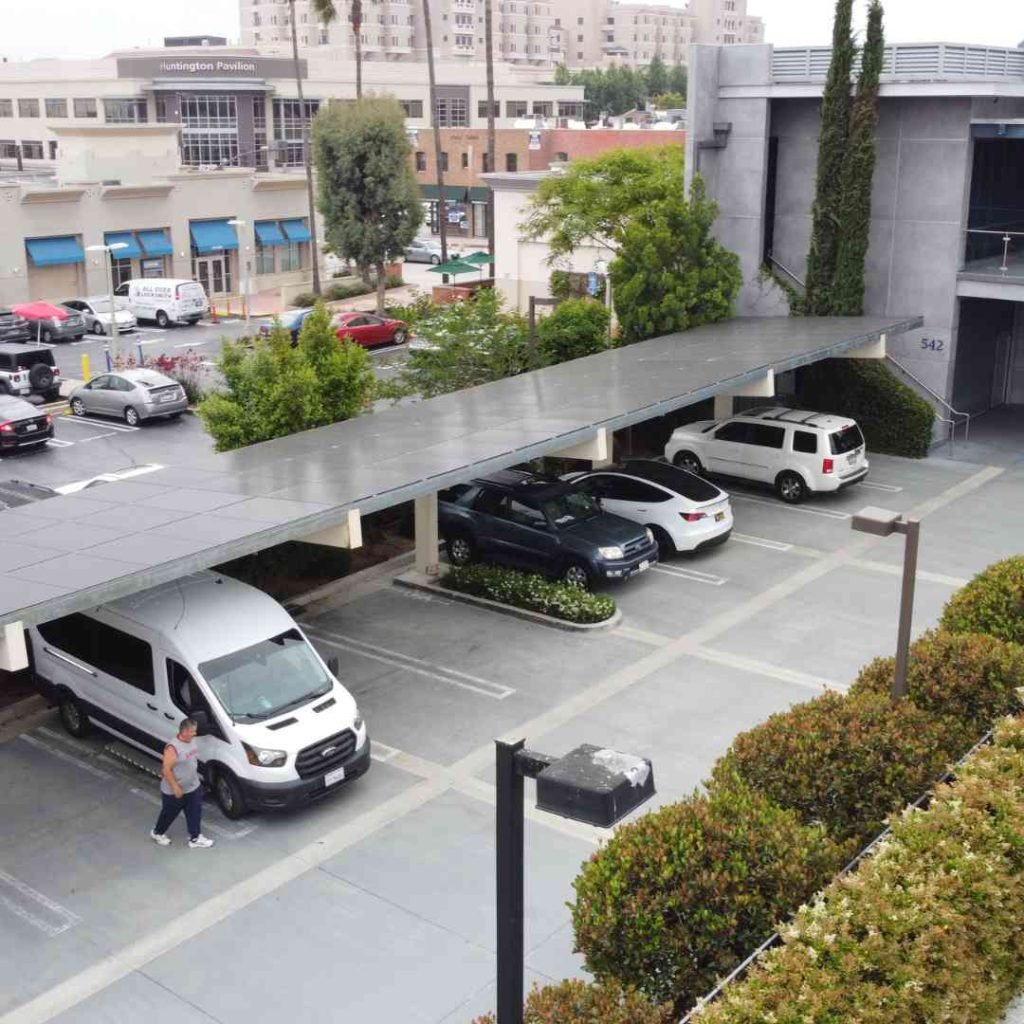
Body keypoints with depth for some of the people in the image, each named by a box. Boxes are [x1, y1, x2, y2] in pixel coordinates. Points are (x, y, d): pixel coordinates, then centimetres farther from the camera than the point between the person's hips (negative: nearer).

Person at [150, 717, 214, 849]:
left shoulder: (193, 741, -3)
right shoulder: (173, 748, -29)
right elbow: (166, 770, -26)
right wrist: (175, 787, -23)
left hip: (193, 787, 7)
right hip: (174, 791, -7)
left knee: (195, 813, 11)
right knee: (169, 814, 14)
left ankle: (195, 839, 25)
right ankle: (157, 833, 39)